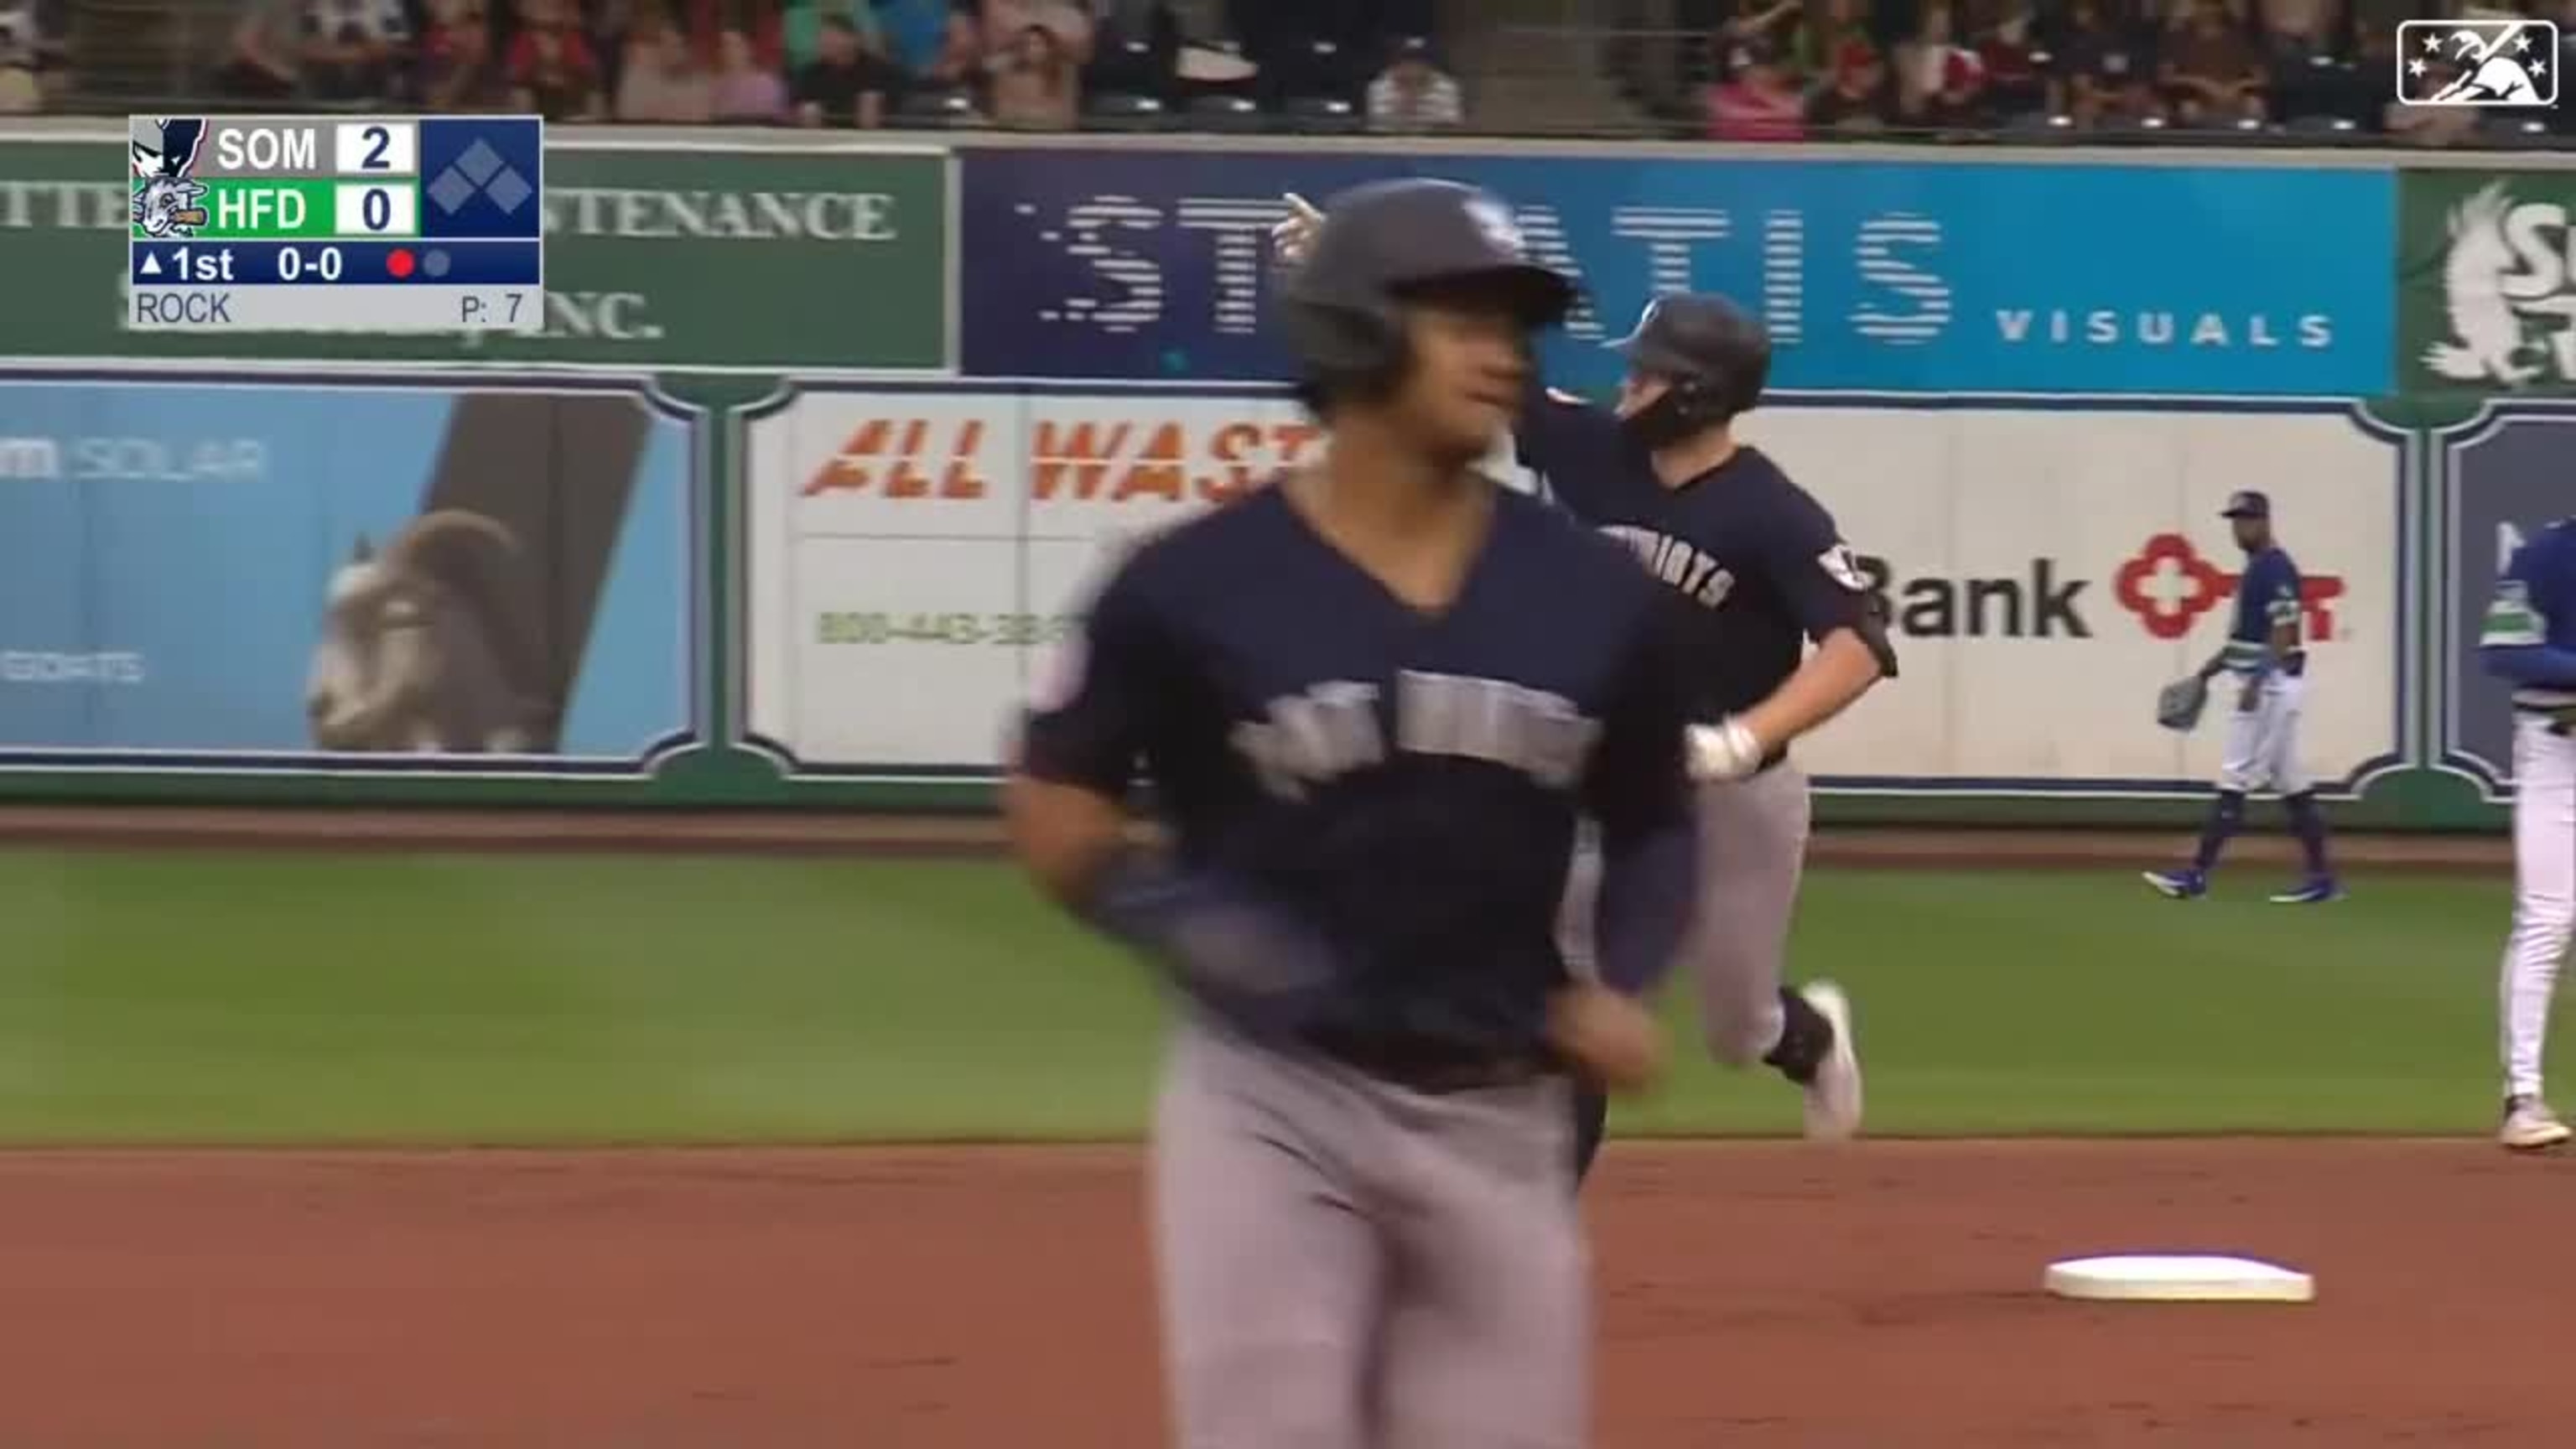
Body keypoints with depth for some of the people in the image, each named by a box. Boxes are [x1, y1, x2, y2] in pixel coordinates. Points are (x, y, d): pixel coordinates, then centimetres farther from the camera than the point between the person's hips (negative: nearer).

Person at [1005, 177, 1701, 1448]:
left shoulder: (1591, 596, 2)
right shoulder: (1200, 584, -8)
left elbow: (1653, 830, 15)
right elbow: (1053, 799, 2)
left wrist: (1618, 988, -4)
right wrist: (1169, 917, -17)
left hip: (1497, 1118, 4)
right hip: (1269, 1100, -4)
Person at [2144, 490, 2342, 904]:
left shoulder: (2275, 568, -13)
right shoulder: (2256, 567, 17)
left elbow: (2284, 633, -20)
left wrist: (2257, 682, -26)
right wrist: (2210, 670, 19)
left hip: (2273, 684, -11)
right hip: (2260, 687, 11)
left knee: (2236, 780, -9)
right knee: (2290, 783, 9)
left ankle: (2198, 874, -10)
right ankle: (2321, 877, 10)